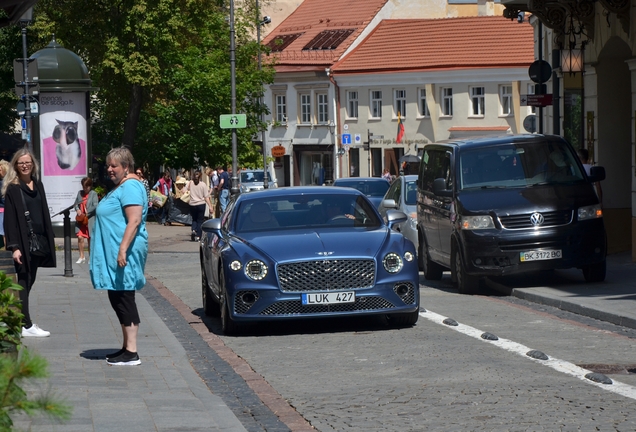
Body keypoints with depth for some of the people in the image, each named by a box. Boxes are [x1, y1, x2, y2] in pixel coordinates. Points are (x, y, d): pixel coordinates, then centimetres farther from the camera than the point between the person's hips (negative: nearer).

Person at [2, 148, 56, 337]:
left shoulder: (38, 185, 12)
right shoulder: (12, 189, -6)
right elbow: (9, 219, -10)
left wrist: (48, 242, 10)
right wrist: (14, 246, -18)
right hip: (23, 242, -6)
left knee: (29, 282, 9)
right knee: (24, 282, -4)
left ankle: (24, 321, 15)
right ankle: (26, 325, -4)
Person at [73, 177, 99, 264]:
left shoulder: (93, 194, -2)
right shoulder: (80, 193, 12)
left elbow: (95, 206, -11)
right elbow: (76, 203, 17)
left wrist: (87, 212, -20)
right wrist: (77, 209, -4)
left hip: (90, 219, -3)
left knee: (90, 239, 4)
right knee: (80, 237, -8)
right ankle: (82, 257, -1)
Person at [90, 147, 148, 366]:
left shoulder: (130, 187, -14)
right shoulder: (119, 187, 19)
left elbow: (135, 220, -24)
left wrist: (123, 249, -29)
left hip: (125, 253, -11)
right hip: (113, 253, 11)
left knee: (124, 300, -10)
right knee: (117, 299, 14)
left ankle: (131, 353, -9)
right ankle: (126, 347, 21)